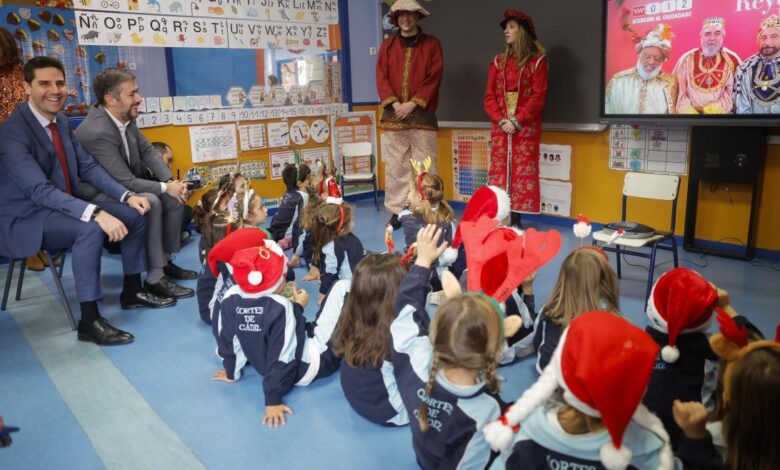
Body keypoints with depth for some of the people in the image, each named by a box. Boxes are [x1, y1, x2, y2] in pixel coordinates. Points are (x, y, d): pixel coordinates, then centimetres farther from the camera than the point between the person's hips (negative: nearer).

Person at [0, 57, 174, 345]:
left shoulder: (62, 122, 5)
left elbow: (88, 167, 7)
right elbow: (41, 191, -31)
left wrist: (127, 196, -9)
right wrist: (96, 213, -43)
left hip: (62, 206, 8)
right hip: (26, 219, -8)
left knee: (135, 214, 0)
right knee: (90, 228, -35)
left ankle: (132, 291, 13)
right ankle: (89, 321, -26)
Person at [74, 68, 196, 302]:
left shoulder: (125, 117, -5)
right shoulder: (97, 132, -29)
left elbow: (147, 150, 4)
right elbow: (126, 182, -28)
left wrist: (170, 180, -11)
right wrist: (165, 187, -18)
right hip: (98, 195, -9)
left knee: (175, 199, 1)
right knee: (151, 202, -30)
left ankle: (165, 261, 11)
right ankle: (155, 278, -21)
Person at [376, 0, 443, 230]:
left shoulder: (431, 44, 7)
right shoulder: (387, 45, 13)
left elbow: (434, 78, -3)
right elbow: (381, 78, 5)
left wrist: (413, 103, -12)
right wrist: (394, 103, -11)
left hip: (422, 114, -2)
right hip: (394, 114, 2)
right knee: (395, 165, 3)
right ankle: (396, 211, 10)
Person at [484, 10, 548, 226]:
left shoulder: (537, 61, 2)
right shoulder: (498, 61, 14)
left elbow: (538, 96, -6)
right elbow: (489, 96, 7)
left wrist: (517, 121, -15)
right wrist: (501, 120, -8)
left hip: (526, 128, -4)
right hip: (500, 127, 4)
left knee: (522, 174, -5)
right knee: (498, 172, 0)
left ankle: (516, 221, -2)